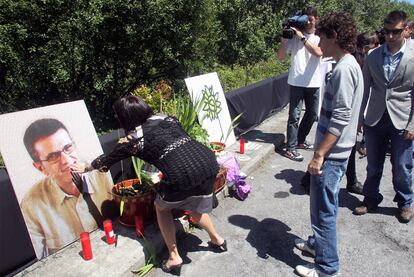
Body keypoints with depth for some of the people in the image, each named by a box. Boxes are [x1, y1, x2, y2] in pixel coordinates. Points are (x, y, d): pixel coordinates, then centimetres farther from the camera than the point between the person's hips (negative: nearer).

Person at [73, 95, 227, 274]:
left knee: (161, 208, 24)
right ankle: (217, 240, 48)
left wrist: (85, 168, 42)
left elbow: (107, 160, 25)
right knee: (194, 208, 33)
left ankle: (174, 258, 27)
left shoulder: (133, 138, 10)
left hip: (183, 174, -6)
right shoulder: (167, 118, 20)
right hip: (209, 161, 6)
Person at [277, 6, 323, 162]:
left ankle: (300, 141, 31)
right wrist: (283, 39, -13)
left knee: (312, 114, 14)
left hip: (313, 83, 4)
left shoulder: (319, 37, 5)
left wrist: (302, 37, -20)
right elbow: (281, 57, -3)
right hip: (297, 82, -4)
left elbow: (318, 52, -17)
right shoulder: (294, 37, 1)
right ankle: (290, 148, -1)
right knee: (294, 115, -6)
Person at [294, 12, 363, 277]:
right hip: (336, 150, 10)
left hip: (331, 153, -10)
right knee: (323, 203, 23)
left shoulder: (344, 68, -19)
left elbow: (340, 118, -23)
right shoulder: (350, 65, 12)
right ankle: (319, 243, 42)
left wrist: (319, 154, -20)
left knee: (324, 208, 3)